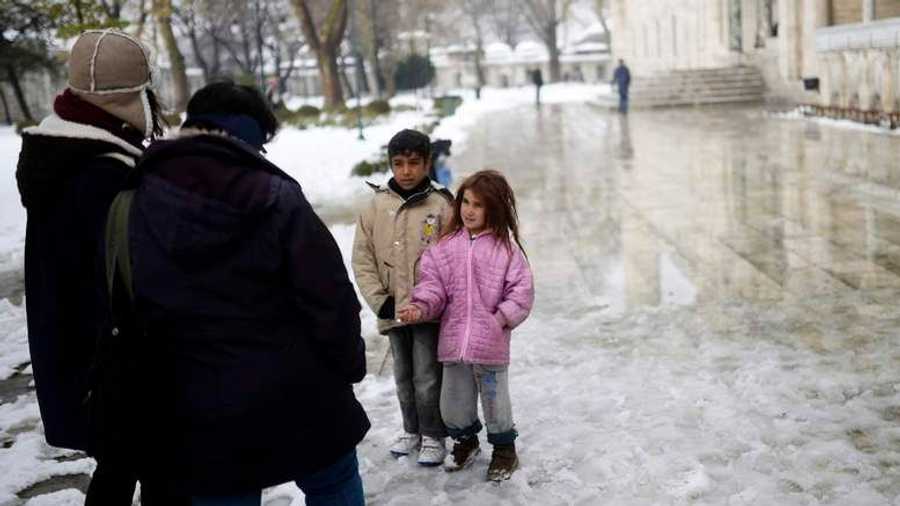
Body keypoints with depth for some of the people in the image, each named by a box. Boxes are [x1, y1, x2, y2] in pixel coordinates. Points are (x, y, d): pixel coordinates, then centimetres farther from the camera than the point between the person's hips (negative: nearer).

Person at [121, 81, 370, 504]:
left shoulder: (139, 205, -2)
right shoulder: (275, 199, -13)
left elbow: (129, 313, 4)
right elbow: (330, 298, -13)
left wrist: (154, 389, 14)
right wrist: (349, 366, 3)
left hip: (197, 416, 3)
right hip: (300, 401, -3)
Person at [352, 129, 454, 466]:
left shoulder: (441, 204, -7)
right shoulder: (377, 205, 1)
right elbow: (362, 257, 3)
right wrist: (380, 299, -4)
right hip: (392, 310, 4)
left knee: (427, 378, 0)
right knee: (403, 377, 17)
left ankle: (433, 435, 19)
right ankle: (412, 430, 34)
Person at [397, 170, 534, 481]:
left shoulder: (506, 248, -6)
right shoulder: (445, 246, 2)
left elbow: (521, 291, -4)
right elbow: (432, 283, 0)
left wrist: (502, 318, -13)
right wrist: (421, 307, -16)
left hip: (491, 343, -3)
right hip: (454, 339, 3)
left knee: (495, 399, 11)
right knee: (454, 402, 15)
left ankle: (504, 448, 34)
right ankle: (465, 440, 43)